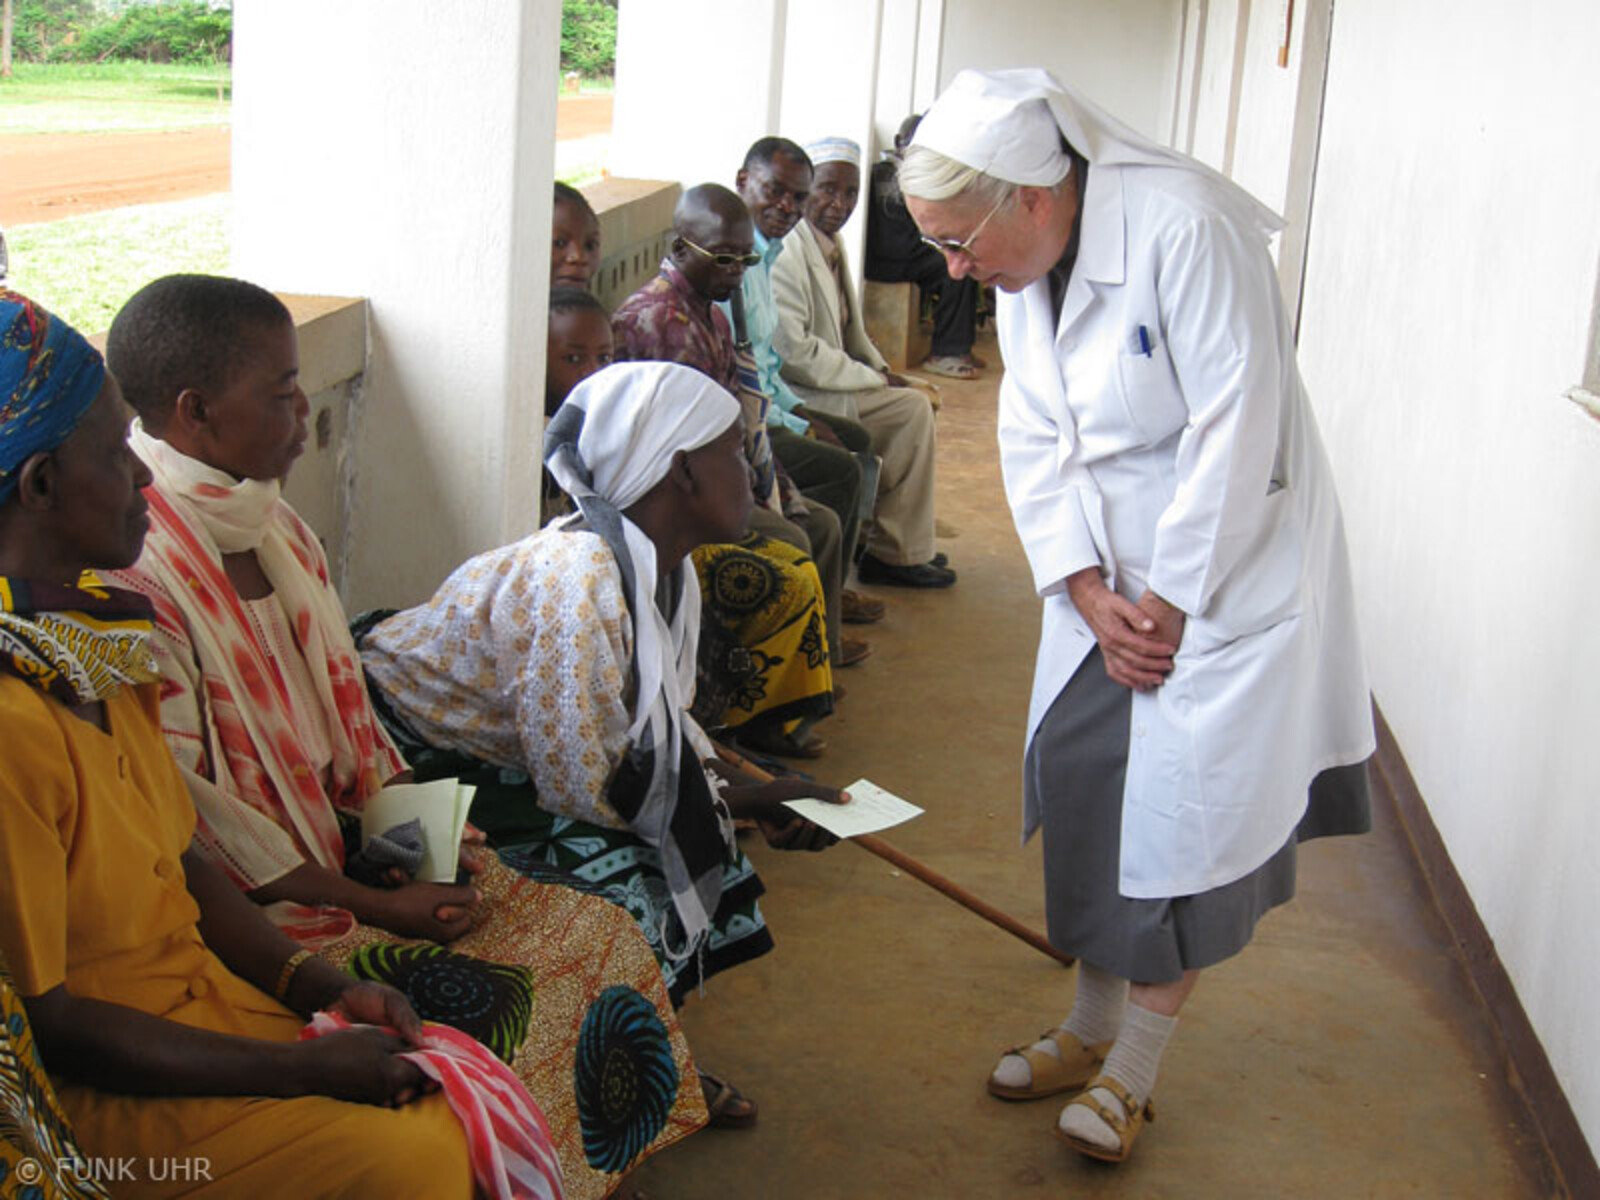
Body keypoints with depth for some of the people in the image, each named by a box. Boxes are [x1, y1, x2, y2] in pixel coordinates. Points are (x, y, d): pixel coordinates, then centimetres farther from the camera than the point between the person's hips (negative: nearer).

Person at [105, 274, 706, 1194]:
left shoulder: (269, 523, 7)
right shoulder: (130, 575, -22)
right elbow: (193, 812, -20)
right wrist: (375, 907, -15)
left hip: (341, 844, 9)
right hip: (251, 908, -8)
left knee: (599, 937, 0)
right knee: (504, 1017, -19)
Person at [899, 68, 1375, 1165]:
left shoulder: (1185, 229, -24)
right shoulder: (1021, 272, 1)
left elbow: (1237, 429, -23)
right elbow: (1036, 441, 4)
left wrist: (1169, 601, -17)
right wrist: (1088, 591, -7)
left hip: (1227, 568, -7)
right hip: (1108, 578, 7)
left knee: (1186, 811, -3)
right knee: (1084, 781, 8)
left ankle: (1132, 1072, 12)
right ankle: (1091, 1028, 26)